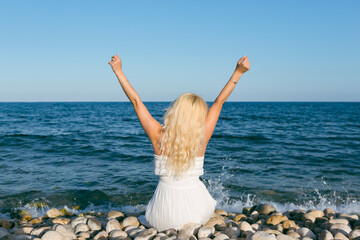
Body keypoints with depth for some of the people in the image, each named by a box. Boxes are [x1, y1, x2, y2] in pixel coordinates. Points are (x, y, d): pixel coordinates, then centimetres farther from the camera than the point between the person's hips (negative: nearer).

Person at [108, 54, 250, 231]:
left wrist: (118, 71, 3)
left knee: (144, 220, 36)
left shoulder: (159, 136, -15)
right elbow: (219, 101, -6)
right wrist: (238, 72, -2)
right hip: (199, 213, 0)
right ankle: (192, 223, 22)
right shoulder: (201, 138, -13)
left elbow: (136, 101, -7)